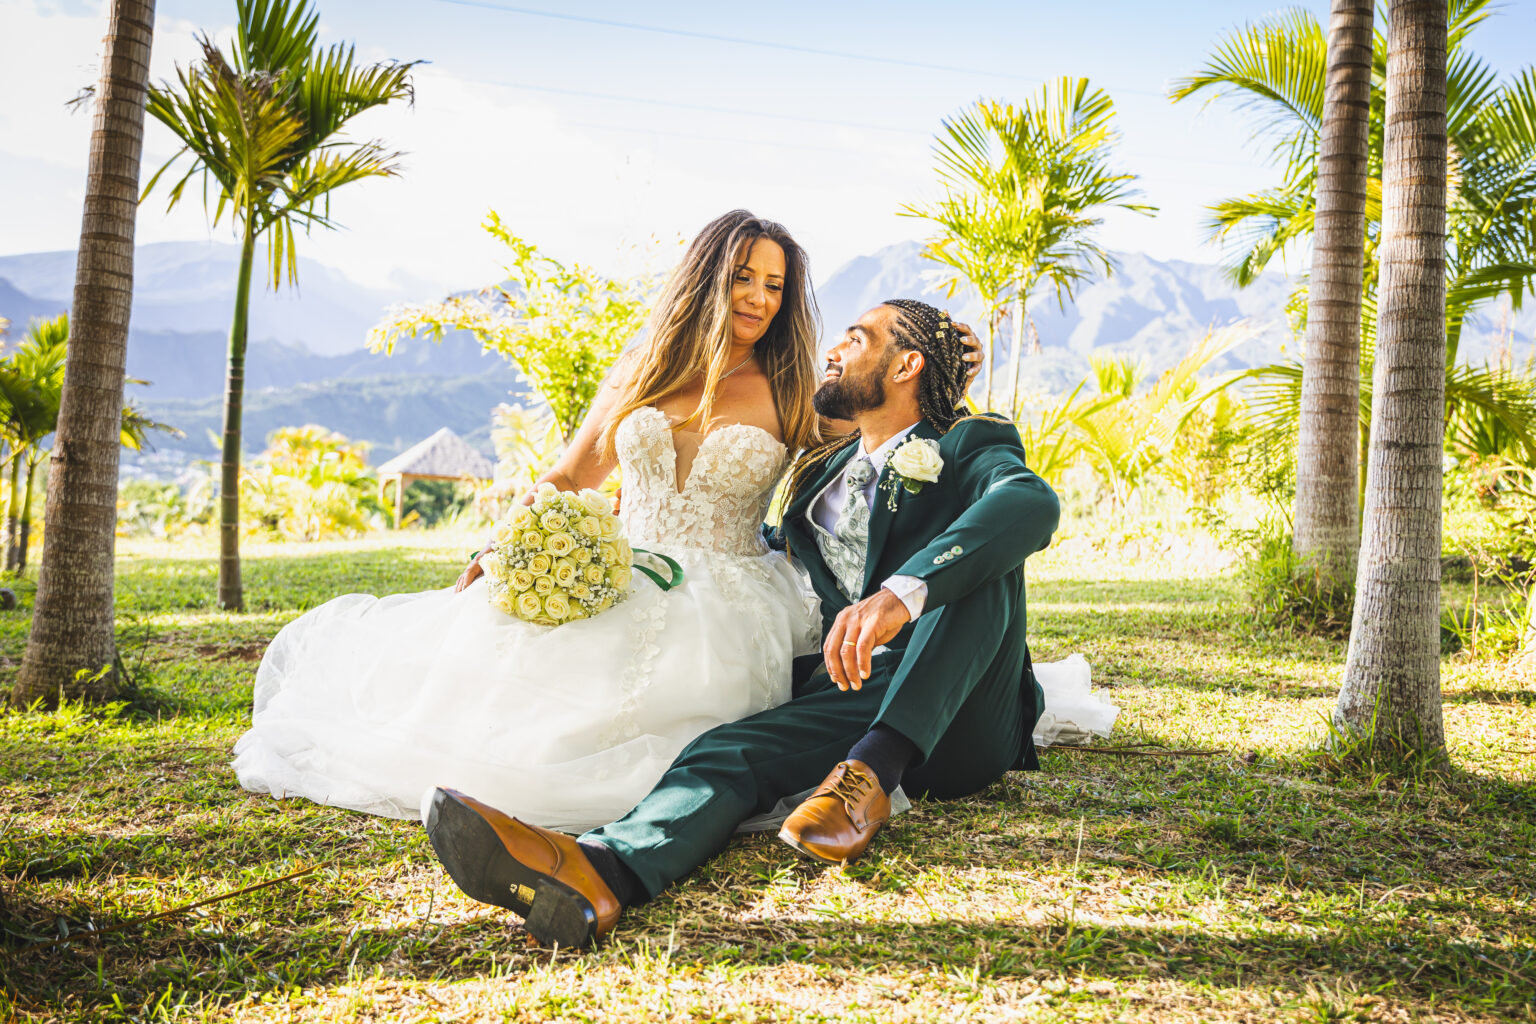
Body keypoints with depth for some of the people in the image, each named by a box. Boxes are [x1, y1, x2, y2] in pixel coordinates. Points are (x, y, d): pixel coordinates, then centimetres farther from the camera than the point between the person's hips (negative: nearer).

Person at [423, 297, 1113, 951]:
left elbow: (1031, 503, -21)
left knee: (981, 554, -27)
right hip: (843, 699, 3)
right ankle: (598, 869, -56)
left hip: (957, 724, -3)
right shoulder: (824, 470, 23)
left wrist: (902, 593, -40)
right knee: (731, 748, -27)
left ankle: (872, 771, -38)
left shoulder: (973, 448, 3)